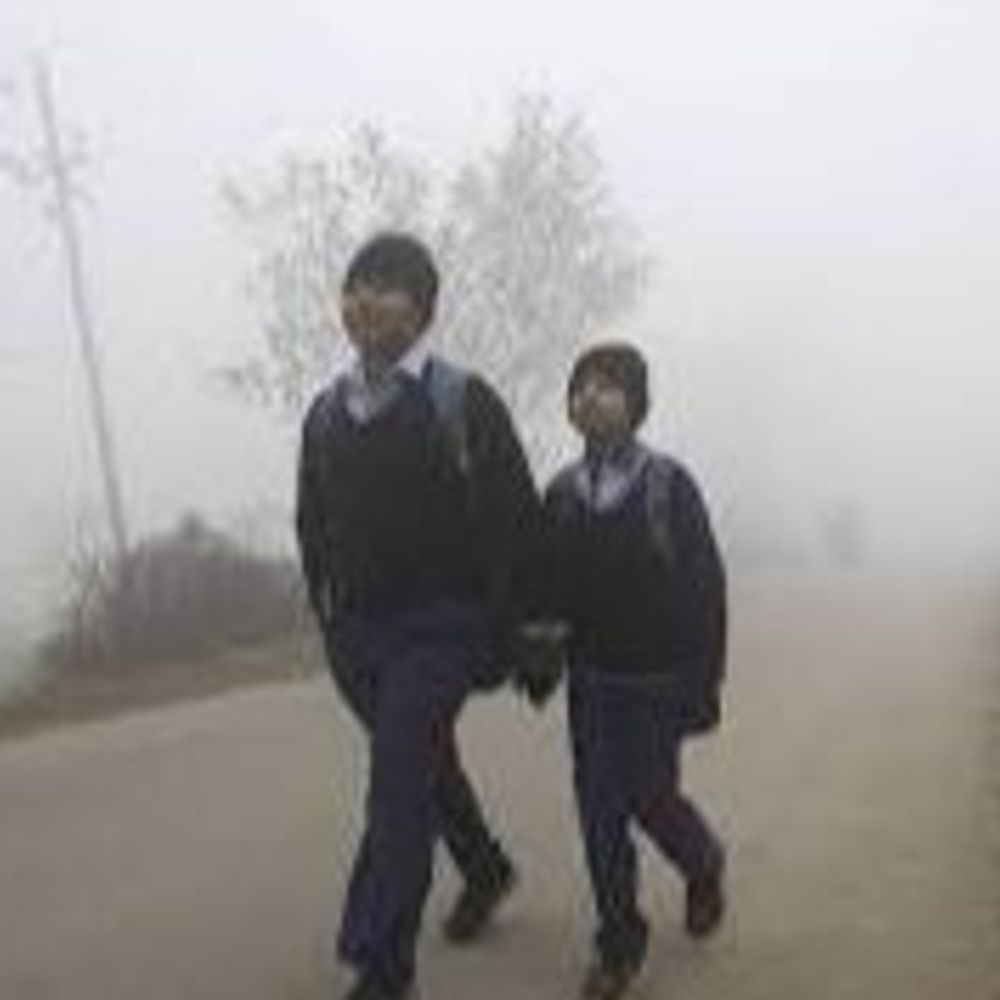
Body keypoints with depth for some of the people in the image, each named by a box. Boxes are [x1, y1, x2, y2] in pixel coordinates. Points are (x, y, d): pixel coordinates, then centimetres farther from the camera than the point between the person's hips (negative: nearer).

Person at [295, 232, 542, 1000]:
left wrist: (500, 636, -11)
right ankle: (486, 869, 47)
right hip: (357, 633, 6)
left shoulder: (464, 401, -9)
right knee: (425, 765, 22)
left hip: (436, 628, -6)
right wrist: (330, 624, 10)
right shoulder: (327, 411, 7)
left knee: (398, 790, -14)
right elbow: (313, 526, 15)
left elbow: (516, 522, -9)